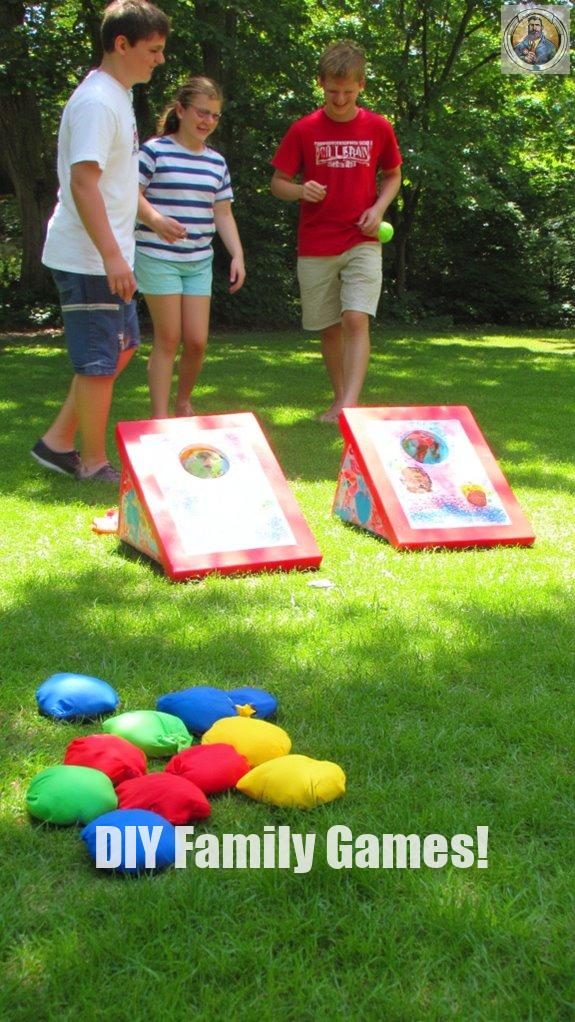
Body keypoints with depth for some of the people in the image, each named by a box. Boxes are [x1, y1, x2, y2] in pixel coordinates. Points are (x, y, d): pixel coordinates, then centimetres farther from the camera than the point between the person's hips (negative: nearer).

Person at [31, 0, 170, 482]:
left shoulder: (117, 96, 15)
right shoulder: (97, 102, -18)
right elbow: (83, 182, -25)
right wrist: (113, 255, -28)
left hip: (107, 257, 11)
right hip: (88, 259, -11)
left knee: (123, 346, 17)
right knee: (100, 362, -1)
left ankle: (58, 442, 22)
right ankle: (93, 462, 13)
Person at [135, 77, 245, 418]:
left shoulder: (216, 162, 12)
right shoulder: (155, 151, -5)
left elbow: (223, 213, 13)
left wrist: (238, 255, 3)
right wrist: (155, 219, -28)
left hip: (200, 261, 5)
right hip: (158, 258, -5)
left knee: (198, 341, 3)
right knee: (168, 339, -5)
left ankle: (184, 402, 26)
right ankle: (161, 415, 2)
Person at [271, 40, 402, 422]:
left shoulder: (379, 128, 2)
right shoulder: (304, 130, 0)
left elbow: (393, 175, 16)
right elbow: (278, 183, 4)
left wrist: (379, 207, -4)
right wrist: (301, 191, -18)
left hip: (363, 243, -1)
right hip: (315, 247, 1)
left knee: (356, 319, -16)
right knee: (329, 328, 8)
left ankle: (351, 404, -21)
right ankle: (339, 399, 23)